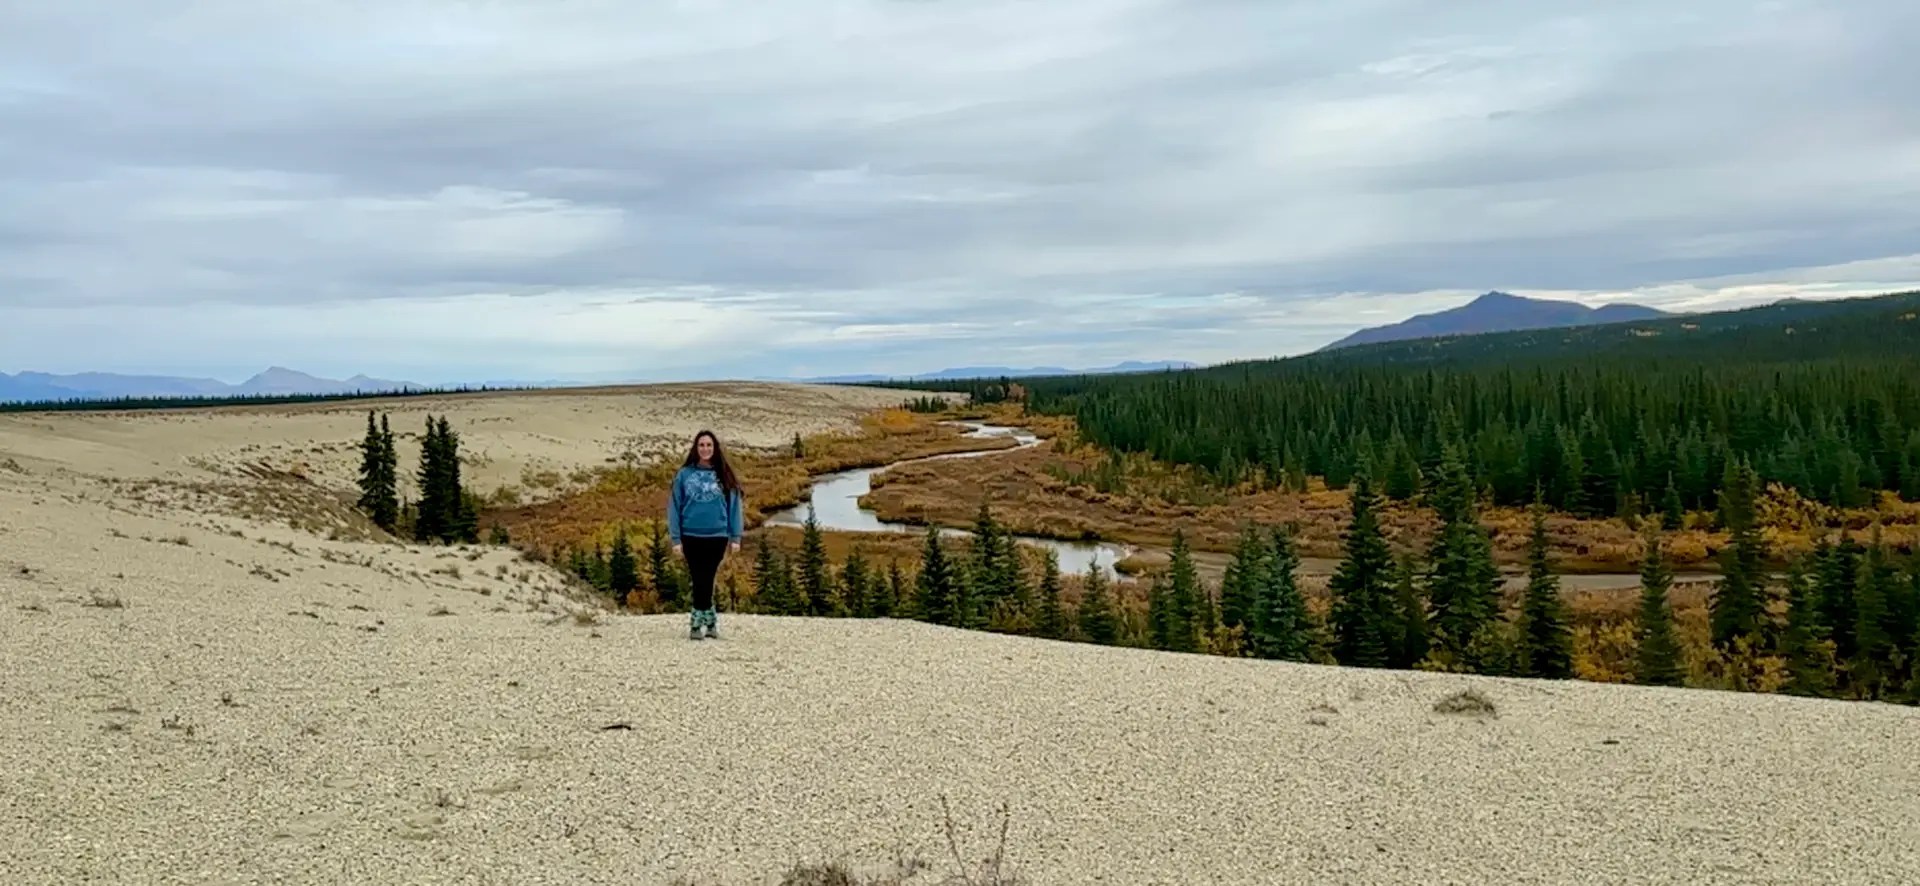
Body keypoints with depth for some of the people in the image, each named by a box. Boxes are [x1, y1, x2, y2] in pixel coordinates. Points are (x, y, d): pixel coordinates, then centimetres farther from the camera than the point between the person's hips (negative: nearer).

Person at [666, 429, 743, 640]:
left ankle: (698, 622, 11)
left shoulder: (724, 476, 3)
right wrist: (676, 538, -3)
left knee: (705, 581, 4)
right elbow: (674, 507, 1)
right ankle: (709, 621, 10)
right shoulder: (684, 474, 0)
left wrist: (735, 537, 0)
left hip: (717, 536, 0)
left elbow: (734, 506, 4)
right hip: (691, 536, 0)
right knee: (700, 581, 2)